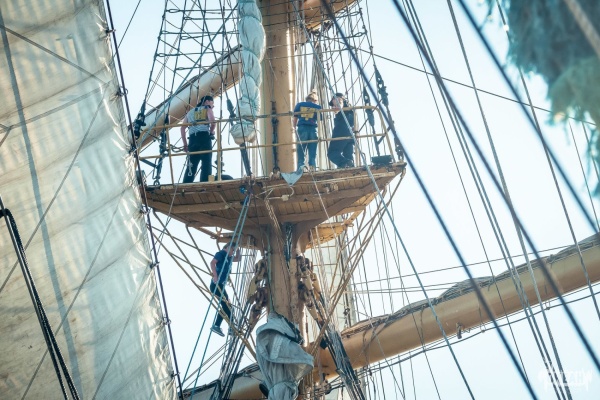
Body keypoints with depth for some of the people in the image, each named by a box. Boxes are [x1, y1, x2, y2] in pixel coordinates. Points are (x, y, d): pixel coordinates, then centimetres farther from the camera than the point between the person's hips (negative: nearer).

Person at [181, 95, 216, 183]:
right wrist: (211, 132, 9)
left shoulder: (190, 112, 27)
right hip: (205, 137, -4)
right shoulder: (208, 109, 13)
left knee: (191, 165, 3)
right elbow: (213, 122, -9)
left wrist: (185, 144, 16)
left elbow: (182, 128, 17)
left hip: (193, 139, 5)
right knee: (206, 164, -7)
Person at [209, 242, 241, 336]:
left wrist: (238, 249, 20)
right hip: (216, 284, -10)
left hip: (220, 285, 10)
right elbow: (212, 263, -19)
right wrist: (215, 276, -27)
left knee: (225, 306, 10)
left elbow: (238, 258, 35)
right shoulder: (221, 253, -4)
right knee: (226, 305, -12)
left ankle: (216, 326, 11)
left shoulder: (228, 257, 21)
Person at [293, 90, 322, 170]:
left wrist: (294, 128, 22)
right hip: (313, 129, 0)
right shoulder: (318, 107, 10)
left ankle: (300, 168, -2)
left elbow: (295, 118, 12)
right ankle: (312, 169, -3)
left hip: (302, 128, 0)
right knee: (312, 153, 4)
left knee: (300, 152, 4)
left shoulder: (299, 105, 11)